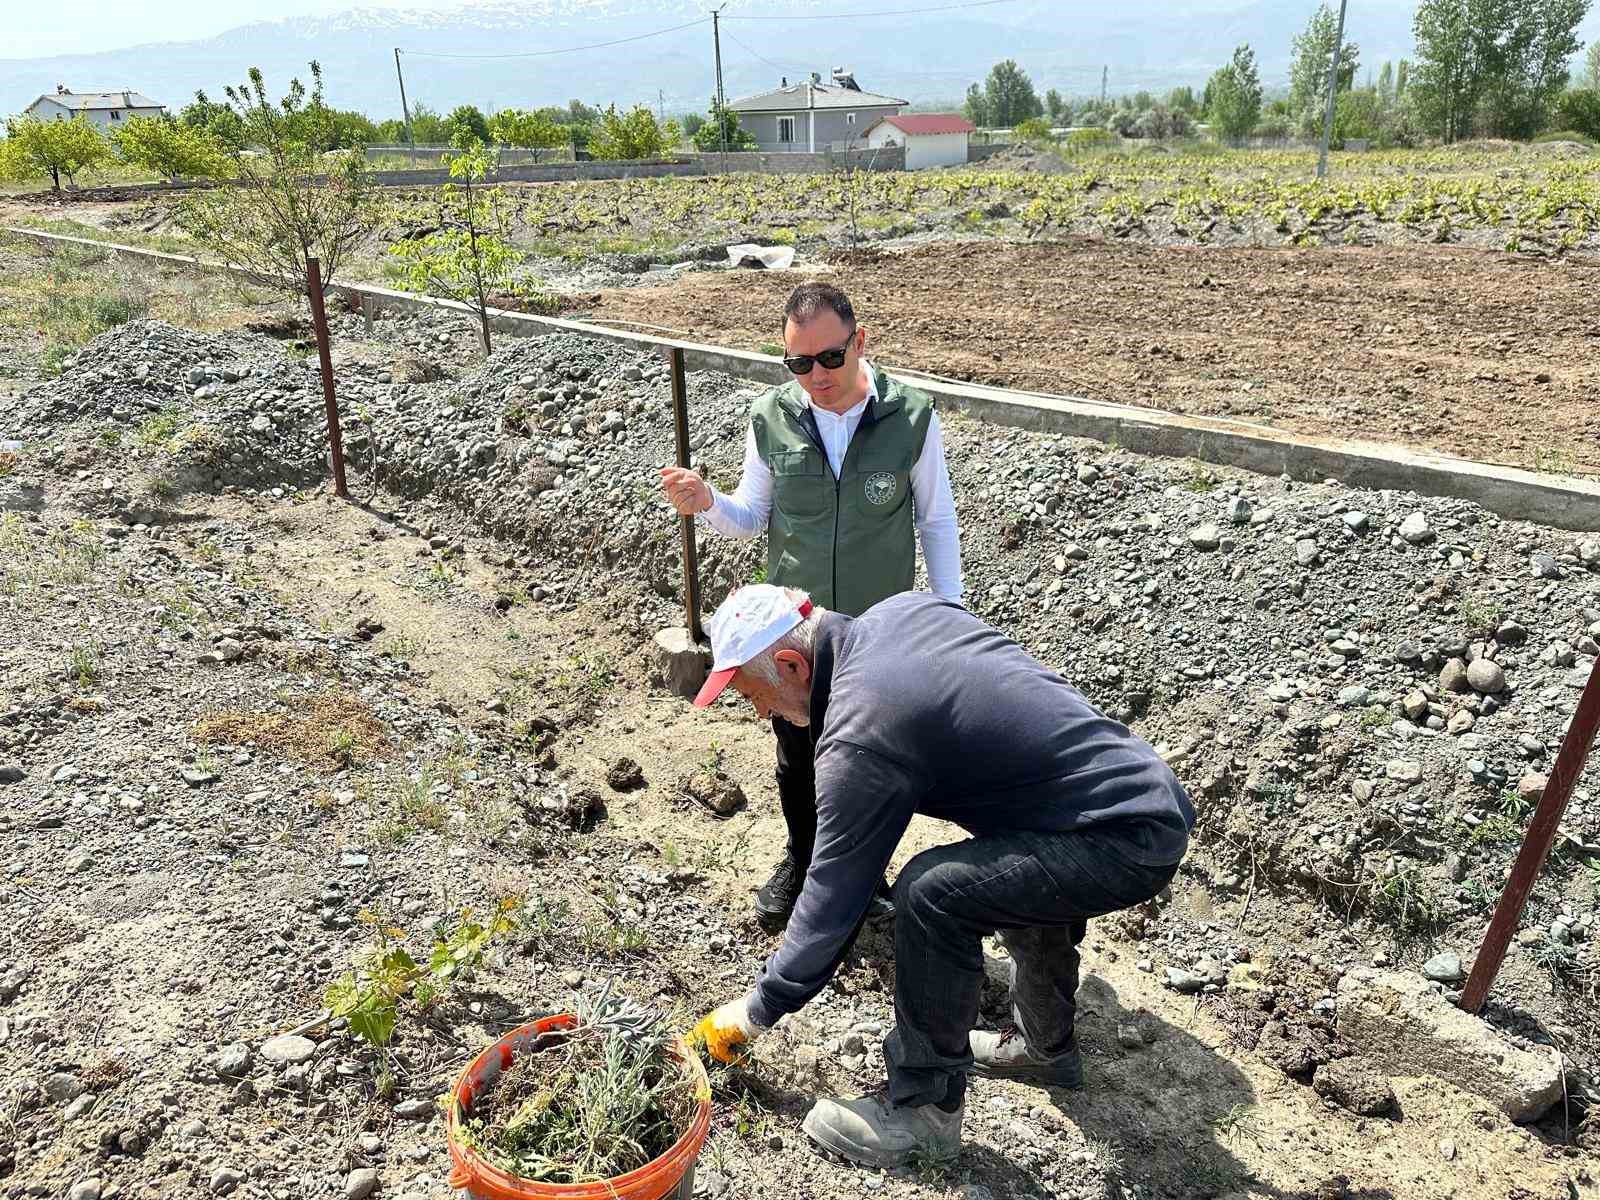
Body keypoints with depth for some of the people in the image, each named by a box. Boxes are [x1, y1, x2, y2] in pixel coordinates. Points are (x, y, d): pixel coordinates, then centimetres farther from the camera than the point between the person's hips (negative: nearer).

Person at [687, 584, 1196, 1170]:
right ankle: (1046, 1045, 46)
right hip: (1156, 796, 10)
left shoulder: (860, 737, -20)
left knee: (931, 893, -18)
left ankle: (927, 1107, 3)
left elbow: (832, 895, -11)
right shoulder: (902, 609, 3)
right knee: (1022, 867, 33)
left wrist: (756, 1010, 3)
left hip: (1129, 842, -10)